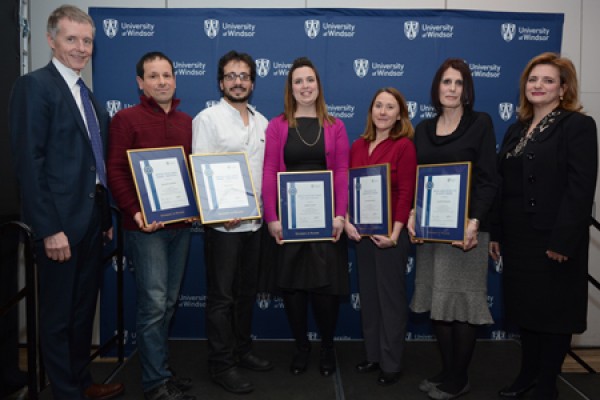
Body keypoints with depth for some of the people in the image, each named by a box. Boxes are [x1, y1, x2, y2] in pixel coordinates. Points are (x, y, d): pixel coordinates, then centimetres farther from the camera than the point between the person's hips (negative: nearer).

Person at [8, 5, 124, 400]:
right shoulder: (34, 85, -9)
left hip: (92, 220, 8)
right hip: (60, 222, -8)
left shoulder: (89, 96, 15)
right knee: (58, 315, 7)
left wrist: (106, 217, 13)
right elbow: (29, 162, -16)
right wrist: (49, 229, -20)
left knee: (84, 309, 18)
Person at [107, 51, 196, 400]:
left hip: (181, 224, 5)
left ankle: (162, 371, 27)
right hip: (146, 226, -5)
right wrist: (135, 212, -18)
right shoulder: (126, 119, -1)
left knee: (169, 303, 12)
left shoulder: (188, 122, 14)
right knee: (154, 304, -4)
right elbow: (116, 171, -7)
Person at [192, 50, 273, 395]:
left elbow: (266, 169, 13)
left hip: (255, 221, 6)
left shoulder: (262, 122, 12)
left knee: (247, 292, 16)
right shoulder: (208, 118, -4)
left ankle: (243, 350, 31)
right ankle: (222, 365, 14)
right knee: (222, 297, 2)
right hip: (223, 222, -6)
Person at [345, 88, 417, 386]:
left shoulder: (404, 146, -8)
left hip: (389, 233, -6)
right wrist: (346, 221, -4)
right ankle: (373, 355, 29)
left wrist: (394, 232, -19)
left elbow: (406, 193, -13)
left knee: (391, 296, 5)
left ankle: (391, 364, 18)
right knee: (368, 294, 14)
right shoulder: (358, 146, 9)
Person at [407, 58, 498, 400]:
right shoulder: (424, 129, 12)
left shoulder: (480, 123, -1)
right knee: (437, 301, 9)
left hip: (465, 226, -5)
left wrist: (474, 222, -19)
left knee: (461, 300, 1)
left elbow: (489, 179, -7)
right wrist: (411, 214, -4)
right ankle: (448, 372, 24)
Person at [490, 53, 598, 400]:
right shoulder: (516, 130, 13)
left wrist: (562, 241, -21)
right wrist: (496, 233, 8)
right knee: (526, 308, 15)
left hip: (553, 239, -6)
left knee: (554, 310, 7)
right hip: (518, 238, 7)